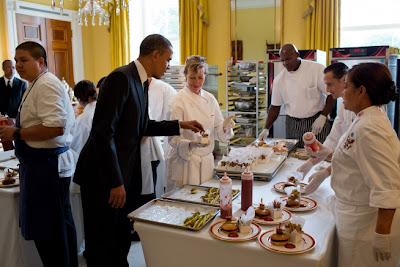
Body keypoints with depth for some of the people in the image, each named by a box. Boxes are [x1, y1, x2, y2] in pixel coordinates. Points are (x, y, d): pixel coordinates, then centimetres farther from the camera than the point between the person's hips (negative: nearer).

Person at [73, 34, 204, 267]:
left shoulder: (142, 82, 9)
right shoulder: (121, 78, -19)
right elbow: (103, 132, -24)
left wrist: (179, 125, 11)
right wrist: (115, 182, -23)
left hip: (127, 173, 9)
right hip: (104, 177, -9)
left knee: (122, 241, 21)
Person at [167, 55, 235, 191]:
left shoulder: (210, 98, 6)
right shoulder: (178, 100, -11)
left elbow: (217, 131, 8)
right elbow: (173, 138, -14)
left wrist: (225, 127, -14)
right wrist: (191, 144, -32)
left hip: (207, 161, 5)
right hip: (185, 162, -5)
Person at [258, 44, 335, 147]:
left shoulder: (317, 69, -7)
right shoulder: (279, 79, 3)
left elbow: (332, 94, -5)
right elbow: (275, 107, 7)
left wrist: (323, 116, -14)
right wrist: (266, 129, 0)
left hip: (316, 122, -2)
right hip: (292, 125, 3)